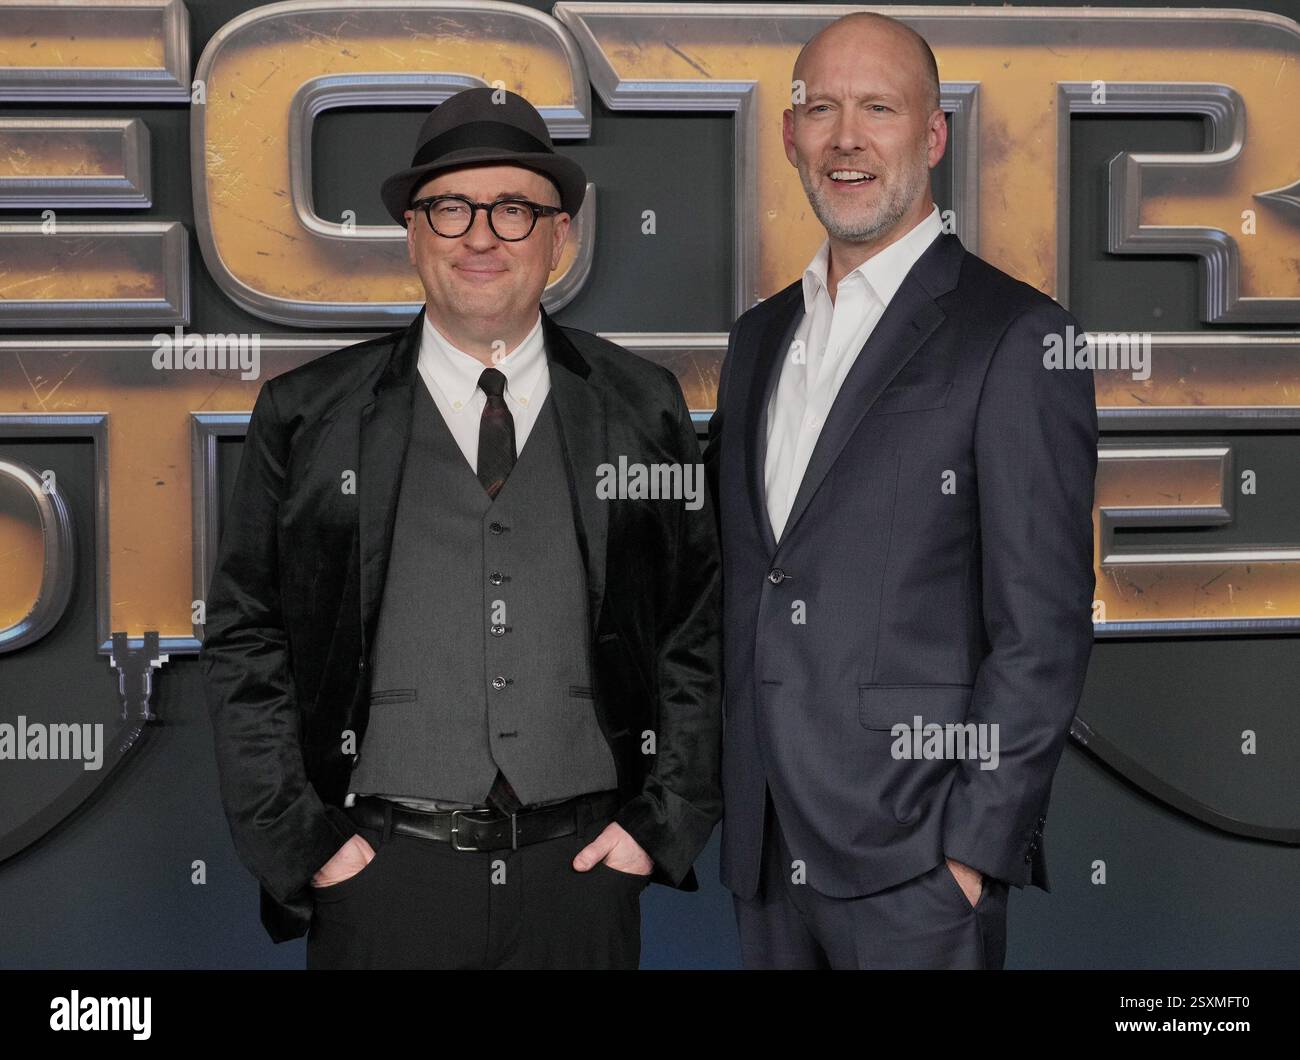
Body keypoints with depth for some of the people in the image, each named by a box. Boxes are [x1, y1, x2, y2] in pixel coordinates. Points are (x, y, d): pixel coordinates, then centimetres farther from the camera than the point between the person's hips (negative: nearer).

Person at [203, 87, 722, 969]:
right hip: (381, 875, 0)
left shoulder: (645, 409, 4)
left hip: (584, 870, 1)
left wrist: (666, 823, 0)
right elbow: (246, 646, 3)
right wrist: (300, 841, -3)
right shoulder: (306, 418, 2)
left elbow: (701, 627, 6)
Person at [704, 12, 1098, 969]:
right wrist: (729, 805, 10)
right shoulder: (760, 336, 13)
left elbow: (1043, 627, -11)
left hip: (916, 863, -6)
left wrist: (976, 848, -13)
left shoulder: (1017, 336, -8)